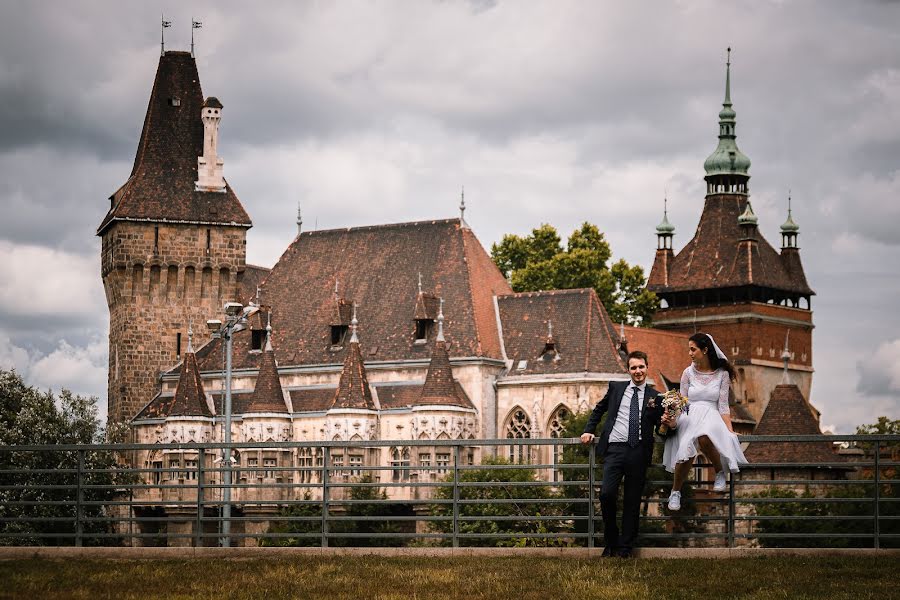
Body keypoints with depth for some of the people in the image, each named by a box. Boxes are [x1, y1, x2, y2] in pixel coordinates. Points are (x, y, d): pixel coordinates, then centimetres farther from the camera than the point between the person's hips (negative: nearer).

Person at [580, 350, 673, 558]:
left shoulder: (655, 397, 11)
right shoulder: (616, 387, 13)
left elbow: (660, 427, 11)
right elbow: (599, 409, 25)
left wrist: (668, 424, -10)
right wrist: (589, 430, 16)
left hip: (638, 452, 0)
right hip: (614, 448, 0)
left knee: (633, 501, 3)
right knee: (607, 494, -15)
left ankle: (626, 547, 12)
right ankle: (610, 542, 3)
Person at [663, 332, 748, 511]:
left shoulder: (722, 374, 6)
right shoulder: (688, 373, 10)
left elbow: (723, 406, 4)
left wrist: (730, 430, -9)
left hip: (711, 417, -1)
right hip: (689, 417, 1)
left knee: (703, 437, -41)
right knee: (687, 448, -35)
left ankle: (720, 472, -14)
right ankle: (676, 491, -19)